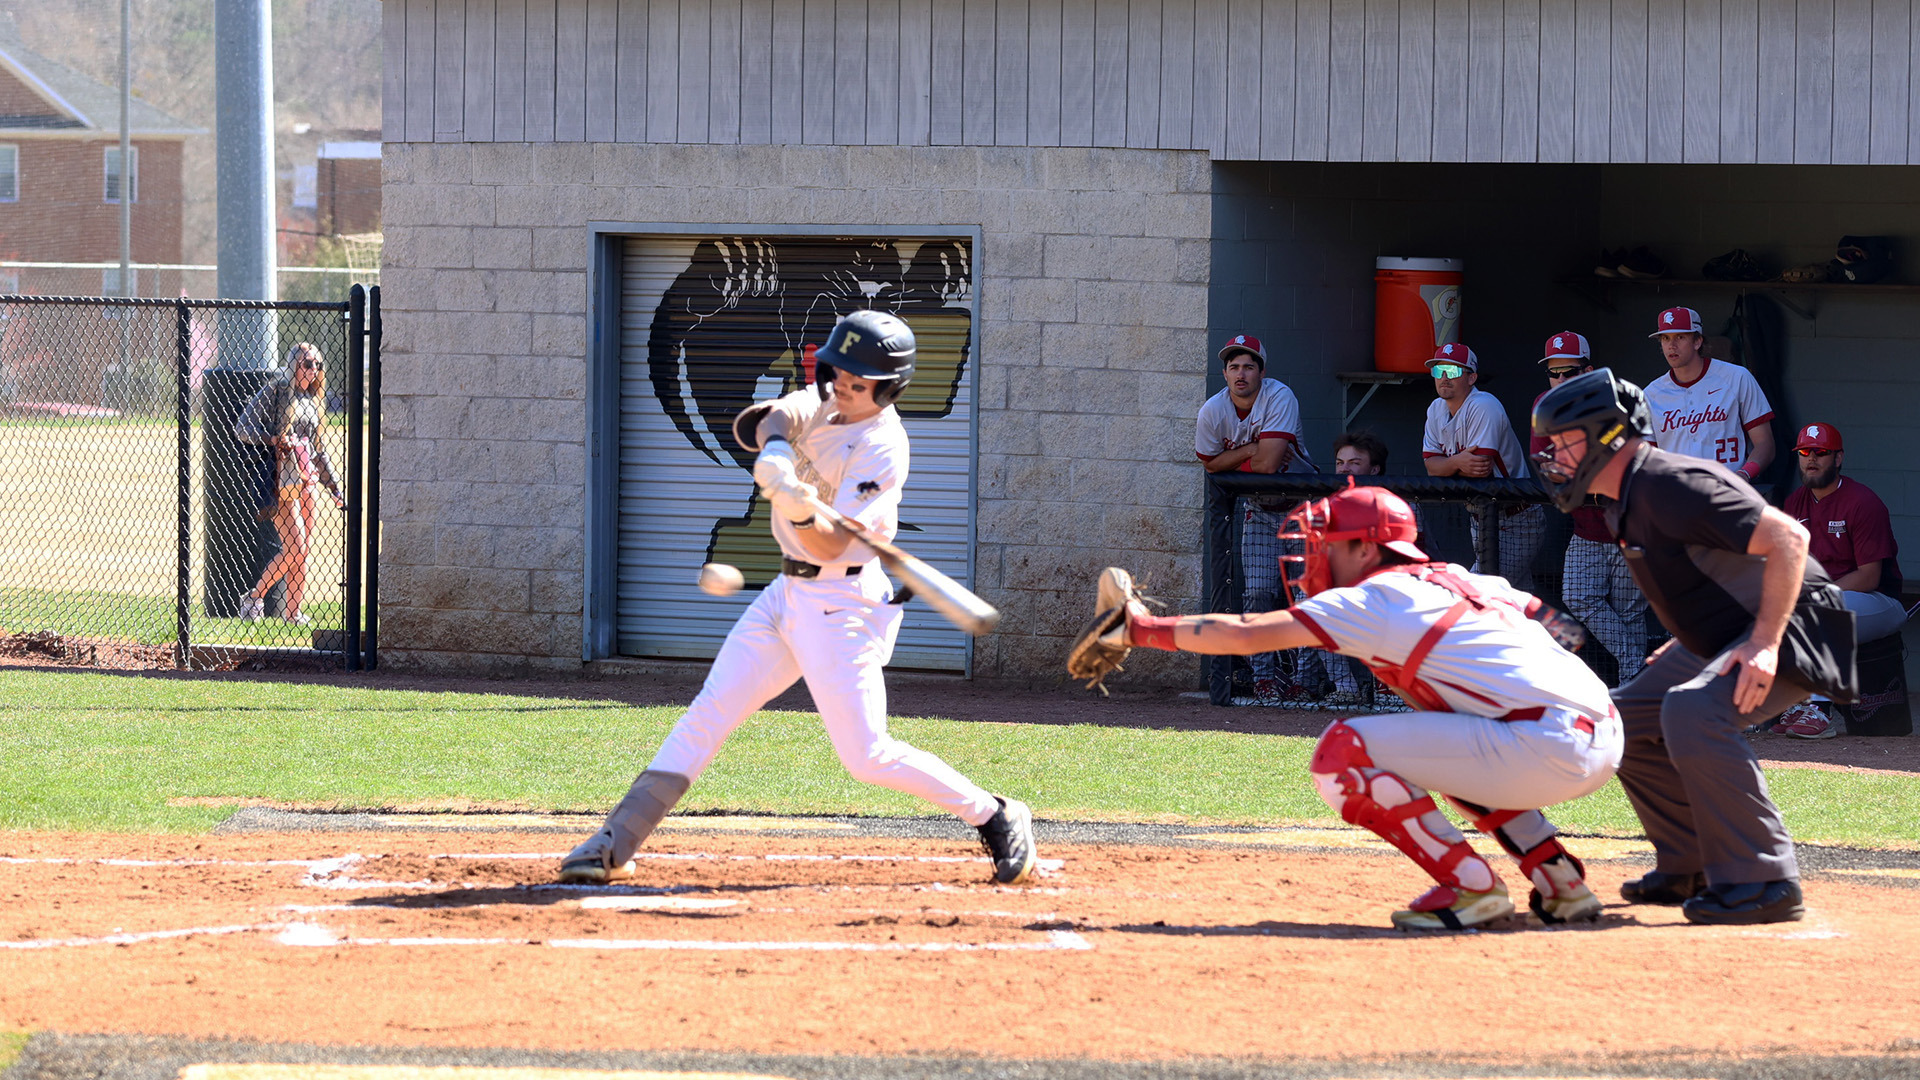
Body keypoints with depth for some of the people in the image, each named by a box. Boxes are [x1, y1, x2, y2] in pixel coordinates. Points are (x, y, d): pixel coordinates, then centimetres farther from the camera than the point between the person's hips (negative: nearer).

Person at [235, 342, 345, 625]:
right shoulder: (276, 391, -3)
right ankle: (255, 597, -1)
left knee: (303, 549, 4)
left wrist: (335, 489, 21)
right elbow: (242, 429, -8)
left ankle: (294, 612, 9)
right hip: (279, 479, -7)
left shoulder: (312, 400, 18)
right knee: (296, 547, -14)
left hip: (305, 480, 7)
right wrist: (274, 439, -21)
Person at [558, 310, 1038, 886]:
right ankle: (617, 843, 0)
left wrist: (795, 504, -44)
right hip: (789, 593, 8)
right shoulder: (826, 400, 3)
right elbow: (746, 427, -2)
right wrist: (776, 431, -24)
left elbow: (831, 544, -24)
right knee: (709, 713, 1)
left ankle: (996, 817, 7)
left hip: (841, 604, -8)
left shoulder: (882, 448, -19)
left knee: (867, 756, -8)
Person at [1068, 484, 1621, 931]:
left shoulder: (1374, 596, 1)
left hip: (1547, 749, -9)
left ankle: (1471, 888, -6)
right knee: (1440, 742, 36)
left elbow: (1243, 634, -1)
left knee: (1343, 753, -6)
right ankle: (1561, 884, 24)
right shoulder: (1464, 581, 23)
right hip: (1605, 741, 9)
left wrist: (1140, 627, 7)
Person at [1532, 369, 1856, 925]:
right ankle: (1690, 869, 19)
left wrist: (1765, 644, -33)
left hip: (1790, 629, -11)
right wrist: (1686, 641, 16)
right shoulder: (1624, 502, 8)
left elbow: (1787, 538, -30)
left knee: (1691, 710, -33)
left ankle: (1764, 881, -28)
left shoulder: (1670, 486, -24)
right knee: (1627, 717, 14)